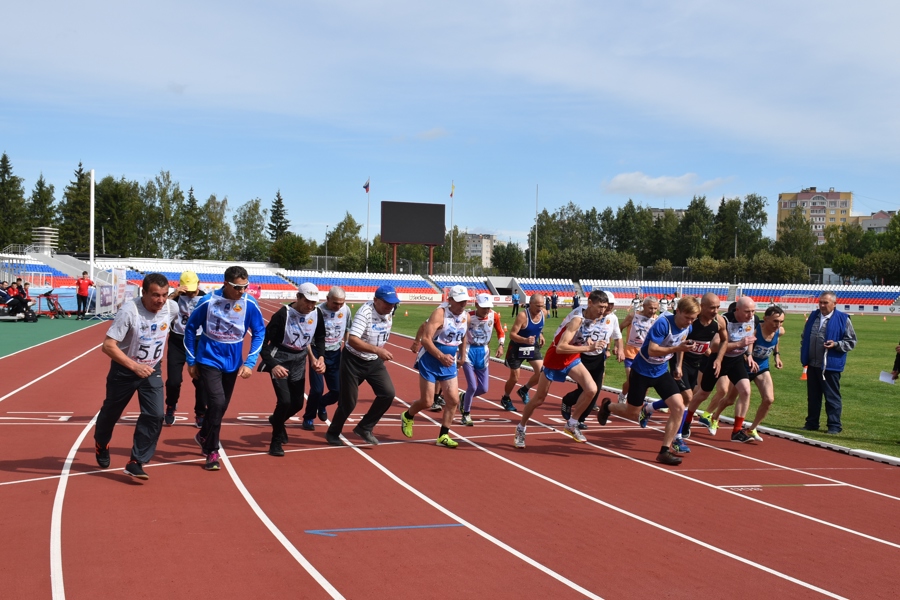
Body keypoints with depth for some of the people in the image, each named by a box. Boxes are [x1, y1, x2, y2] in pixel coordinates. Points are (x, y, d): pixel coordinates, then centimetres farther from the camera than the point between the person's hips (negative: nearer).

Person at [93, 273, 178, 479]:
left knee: (155, 415, -12)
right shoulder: (129, 311, -30)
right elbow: (108, 345, -31)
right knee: (111, 412, 17)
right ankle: (101, 445, 47)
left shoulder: (172, 308, -15)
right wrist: (134, 366, -40)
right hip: (124, 369, -3)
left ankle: (136, 462, -1)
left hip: (152, 370, 3)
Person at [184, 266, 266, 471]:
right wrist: (191, 361, 2)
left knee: (221, 406, 15)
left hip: (232, 363, 3)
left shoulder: (250, 304, -12)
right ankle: (212, 451, -2)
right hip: (209, 360, -3)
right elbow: (190, 328, -2)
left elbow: (259, 333, -1)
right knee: (217, 402, -17)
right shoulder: (208, 301, -16)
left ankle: (203, 436, 43)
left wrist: (249, 362, -7)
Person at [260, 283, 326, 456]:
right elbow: (263, 342, -22)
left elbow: (320, 337, 11)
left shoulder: (317, 314, -8)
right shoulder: (283, 315, -24)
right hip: (279, 359, -5)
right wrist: (272, 366, -34)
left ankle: (276, 421, 44)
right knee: (284, 400, -17)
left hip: (299, 360, 5)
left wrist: (321, 357, -4)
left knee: (297, 403, 9)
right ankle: (276, 442, 3)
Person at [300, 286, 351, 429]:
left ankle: (321, 404, 38)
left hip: (335, 354, 4)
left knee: (337, 391, 5)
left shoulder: (346, 310, -5)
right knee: (317, 389, -8)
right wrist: (312, 357, -21)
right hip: (318, 352, -4)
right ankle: (308, 418, 16)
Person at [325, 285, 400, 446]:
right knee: (348, 402, 1)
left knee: (388, 393, -9)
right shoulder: (365, 312, -27)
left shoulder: (390, 311, -5)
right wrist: (377, 350, -44)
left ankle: (365, 428, 9)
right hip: (354, 361, -6)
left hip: (375, 361, 6)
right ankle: (332, 433, 26)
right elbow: (352, 340, -38)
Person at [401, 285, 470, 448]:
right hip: (430, 361, -6)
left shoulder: (466, 316, 1)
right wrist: (441, 356, -30)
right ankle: (407, 416, 31)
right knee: (426, 401, -1)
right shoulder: (440, 314, -21)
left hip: (449, 362, 6)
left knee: (453, 399, -1)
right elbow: (426, 339, -26)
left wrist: (462, 356, 21)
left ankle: (443, 436, 11)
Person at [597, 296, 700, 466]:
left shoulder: (687, 328, -4)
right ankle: (607, 407, 39)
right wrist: (677, 348, -40)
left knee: (678, 408, -11)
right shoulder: (663, 323, -27)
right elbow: (652, 351, -31)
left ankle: (665, 451, -3)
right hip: (642, 370, -6)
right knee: (632, 414, 6)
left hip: (661, 371, 6)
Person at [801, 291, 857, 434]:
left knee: (832, 397, 0)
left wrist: (836, 344, -19)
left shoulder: (843, 319, -5)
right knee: (813, 396, 13)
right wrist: (804, 355, 13)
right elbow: (804, 337, 22)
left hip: (831, 365, -6)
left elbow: (851, 341, -3)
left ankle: (834, 426, 7)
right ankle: (812, 423, 22)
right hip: (812, 365, 6)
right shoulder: (813, 316, 11)